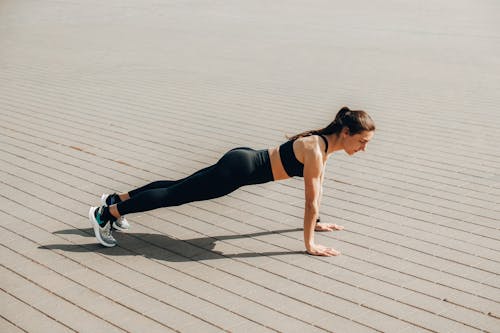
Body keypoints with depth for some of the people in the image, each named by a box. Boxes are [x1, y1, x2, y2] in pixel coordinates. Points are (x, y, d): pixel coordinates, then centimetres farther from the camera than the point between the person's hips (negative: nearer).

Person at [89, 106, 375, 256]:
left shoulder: (325, 142, 4)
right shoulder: (316, 150, -24)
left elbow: (319, 185, 16)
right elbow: (311, 200, -21)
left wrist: (316, 222, 22)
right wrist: (309, 244, -14)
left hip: (244, 161, 8)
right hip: (240, 168, -8)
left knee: (180, 188, 17)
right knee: (175, 194, -1)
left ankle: (118, 199, 30)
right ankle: (106, 213, 9)